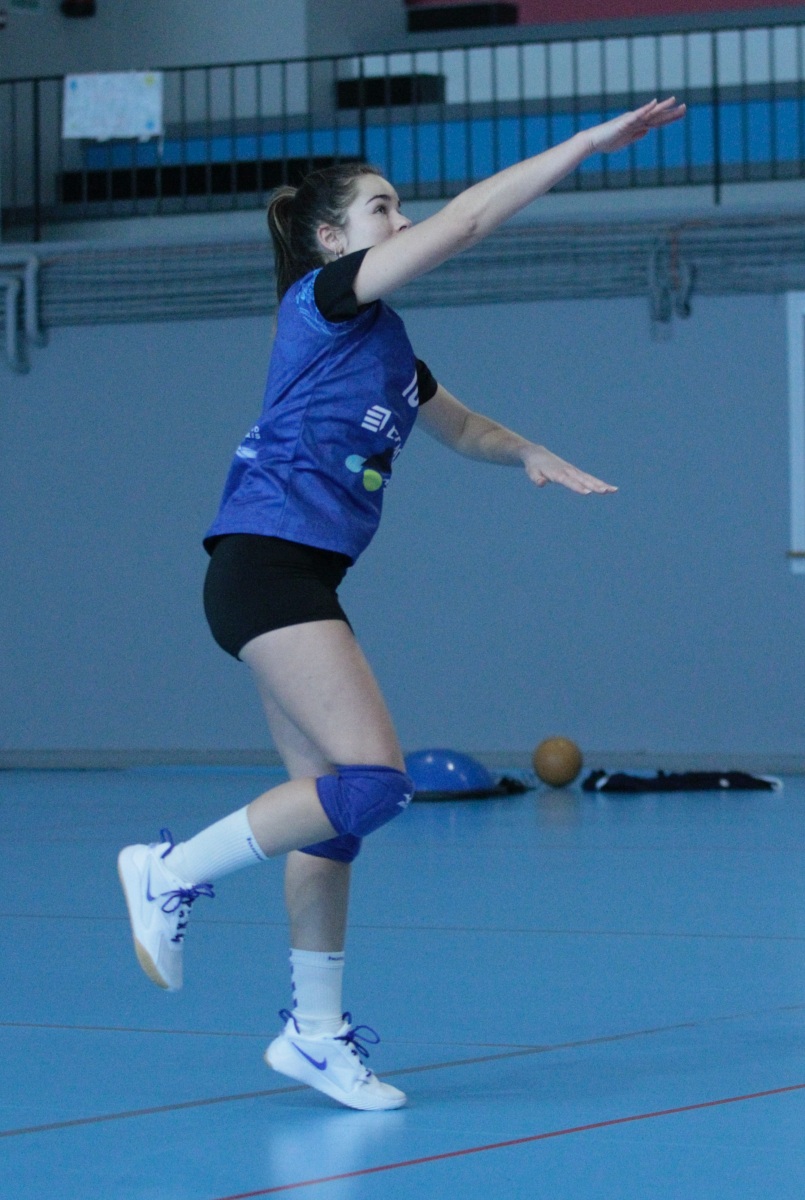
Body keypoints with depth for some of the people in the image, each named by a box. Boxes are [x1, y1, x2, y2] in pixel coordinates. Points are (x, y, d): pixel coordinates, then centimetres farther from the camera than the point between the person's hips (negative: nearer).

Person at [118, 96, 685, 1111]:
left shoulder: (385, 344, 20)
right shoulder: (323, 299, -5)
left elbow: (462, 426, 36)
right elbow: (463, 223, -13)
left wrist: (529, 455, 15)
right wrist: (586, 143, -11)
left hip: (299, 583, 9)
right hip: (266, 563, -9)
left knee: (335, 803, 8)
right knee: (372, 778, -18)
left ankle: (316, 1030, 14)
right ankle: (171, 873, -6)